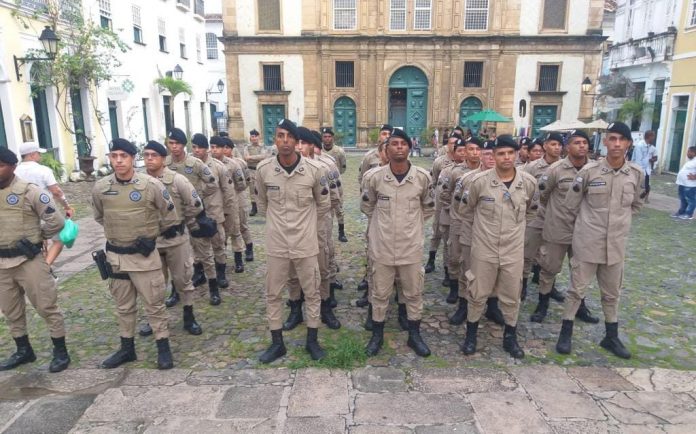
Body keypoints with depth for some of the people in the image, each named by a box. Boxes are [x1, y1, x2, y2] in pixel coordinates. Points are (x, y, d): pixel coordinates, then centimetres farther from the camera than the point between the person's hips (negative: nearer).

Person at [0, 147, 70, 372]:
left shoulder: (29, 191, -11)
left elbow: (55, 221, -8)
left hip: (28, 260, -6)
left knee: (46, 306, 1)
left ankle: (61, 351, 13)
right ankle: (23, 351, 34)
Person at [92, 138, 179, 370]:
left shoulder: (152, 185, -14)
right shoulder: (100, 188, -4)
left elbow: (170, 217, -1)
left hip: (144, 255, -3)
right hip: (115, 256, 4)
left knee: (154, 303, 5)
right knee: (123, 306, 17)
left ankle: (163, 348, 19)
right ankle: (127, 348, 32)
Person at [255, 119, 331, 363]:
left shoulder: (314, 170, -11)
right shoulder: (263, 170, -7)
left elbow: (324, 205, 5)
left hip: (306, 244, -1)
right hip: (276, 244, 1)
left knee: (312, 293, 12)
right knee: (273, 294, 11)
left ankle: (312, 341, 30)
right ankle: (277, 343, 28)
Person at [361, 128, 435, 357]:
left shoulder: (423, 177, -6)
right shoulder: (376, 176, -7)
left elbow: (429, 207, 11)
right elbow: (366, 206, 10)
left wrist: (413, 225, 9)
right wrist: (383, 223, 8)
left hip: (411, 245, 1)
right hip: (382, 246, 0)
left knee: (414, 293, 13)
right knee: (380, 293, 12)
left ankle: (414, 335, 31)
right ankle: (377, 335, 30)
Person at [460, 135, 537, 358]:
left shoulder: (529, 182, -6)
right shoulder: (480, 181, -13)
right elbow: (470, 204, 8)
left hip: (514, 250, 2)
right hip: (484, 248, -2)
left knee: (511, 297, 14)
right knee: (478, 294, 11)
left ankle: (510, 337, 33)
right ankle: (471, 334, 29)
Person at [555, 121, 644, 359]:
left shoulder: (637, 174, -2)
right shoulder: (589, 170, -10)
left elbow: (636, 204, 16)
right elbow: (571, 203, 0)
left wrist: (619, 220, 13)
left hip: (616, 243, 3)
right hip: (587, 242, -3)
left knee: (612, 293, 17)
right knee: (577, 289, 6)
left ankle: (611, 337, 32)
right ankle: (566, 333, 19)